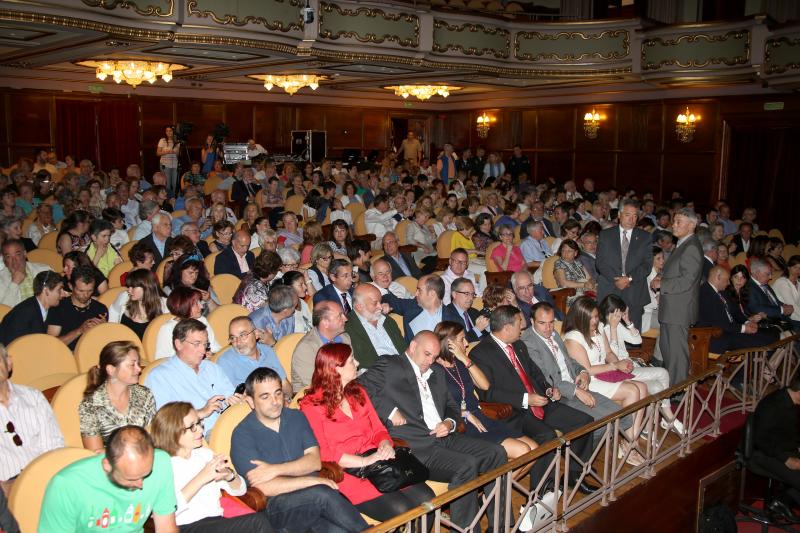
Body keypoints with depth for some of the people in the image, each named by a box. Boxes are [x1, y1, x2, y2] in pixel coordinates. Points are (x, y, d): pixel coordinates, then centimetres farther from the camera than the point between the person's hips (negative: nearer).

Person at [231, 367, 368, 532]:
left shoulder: (296, 417, 13)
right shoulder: (243, 435, -4)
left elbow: (315, 461, 2)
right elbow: (266, 487, -12)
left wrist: (276, 469, -11)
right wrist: (312, 480, -12)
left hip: (313, 495, 4)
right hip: (277, 504, -3)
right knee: (323, 494, -31)